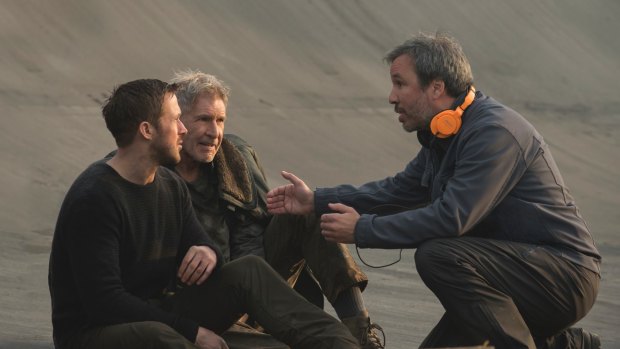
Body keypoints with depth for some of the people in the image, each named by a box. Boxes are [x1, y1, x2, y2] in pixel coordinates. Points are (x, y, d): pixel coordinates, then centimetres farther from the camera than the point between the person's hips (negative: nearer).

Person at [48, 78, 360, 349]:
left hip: (157, 315, 8)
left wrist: (208, 253, -14)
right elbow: (104, 300, -26)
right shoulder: (94, 198, -21)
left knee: (249, 271, -6)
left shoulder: (170, 186, 6)